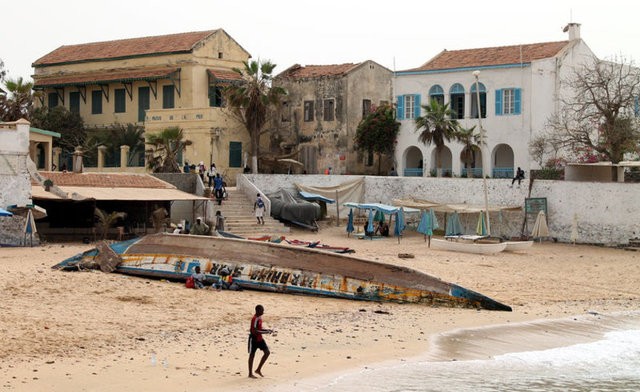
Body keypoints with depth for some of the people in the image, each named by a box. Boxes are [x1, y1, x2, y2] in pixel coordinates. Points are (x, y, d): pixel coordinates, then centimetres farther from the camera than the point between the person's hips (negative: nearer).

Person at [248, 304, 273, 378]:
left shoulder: (260, 317, 7)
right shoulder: (255, 319, -22)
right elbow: (255, 331, -27)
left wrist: (267, 330, 3)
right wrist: (266, 332, -26)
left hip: (259, 339, 9)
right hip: (254, 339, -9)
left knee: (267, 352, 1)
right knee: (252, 355, 2)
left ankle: (258, 369, 11)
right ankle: (250, 374, 13)